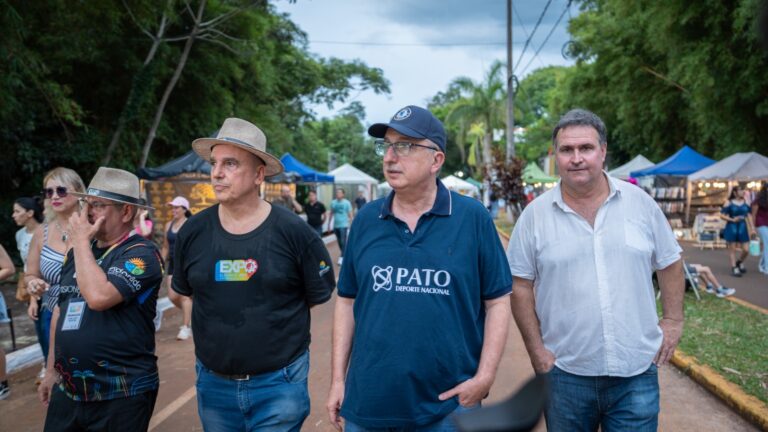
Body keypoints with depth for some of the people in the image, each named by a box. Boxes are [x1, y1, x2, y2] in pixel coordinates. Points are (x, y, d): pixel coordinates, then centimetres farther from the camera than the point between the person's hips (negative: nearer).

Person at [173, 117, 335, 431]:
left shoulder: (294, 232, -12)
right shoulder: (192, 232, -4)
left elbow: (320, 297, -2)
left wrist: (272, 316, 3)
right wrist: (222, 320, 9)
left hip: (279, 384, -3)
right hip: (212, 383, 4)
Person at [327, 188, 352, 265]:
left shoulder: (346, 203, -6)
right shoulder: (333, 202, 5)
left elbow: (350, 214, -4)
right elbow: (331, 214, 13)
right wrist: (329, 224, 13)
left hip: (344, 225, -5)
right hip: (336, 225, 5)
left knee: (343, 242, -8)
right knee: (339, 242, 14)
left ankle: (342, 257, -5)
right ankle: (344, 253, 30)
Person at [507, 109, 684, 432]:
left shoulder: (640, 202, 1)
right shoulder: (535, 214, -3)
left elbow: (669, 263, 11)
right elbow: (520, 285, 0)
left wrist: (673, 320, 5)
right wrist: (536, 348, -4)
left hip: (637, 371, 1)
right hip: (565, 372, 0)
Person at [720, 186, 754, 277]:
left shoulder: (746, 203, 7)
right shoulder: (729, 203, -4)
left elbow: (749, 215, 12)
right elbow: (722, 215, -5)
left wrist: (752, 228, 7)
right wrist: (732, 219, -17)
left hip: (742, 228, 4)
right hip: (731, 228, -3)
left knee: (746, 250, 1)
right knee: (732, 249, 2)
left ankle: (739, 262, 30)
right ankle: (734, 268, 12)